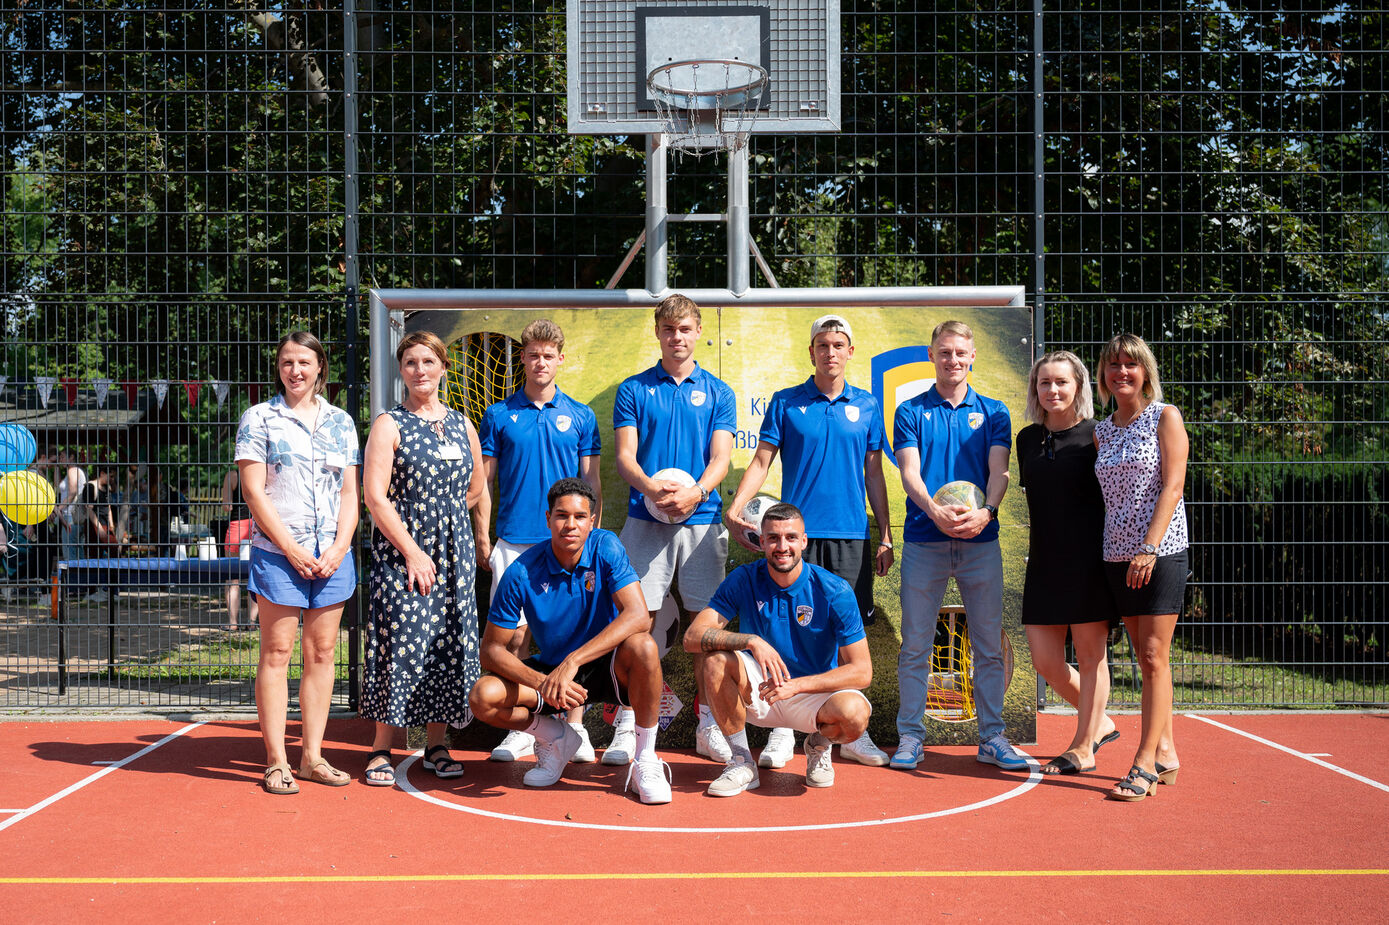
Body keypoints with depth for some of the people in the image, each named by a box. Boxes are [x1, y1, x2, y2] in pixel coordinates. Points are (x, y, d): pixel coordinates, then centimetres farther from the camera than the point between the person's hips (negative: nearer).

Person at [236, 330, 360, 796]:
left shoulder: (341, 422, 12)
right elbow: (254, 492, -4)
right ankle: (276, 762, 4)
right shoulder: (260, 418, 2)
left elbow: (350, 494, 11)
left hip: (333, 555, 4)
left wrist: (339, 548, -2)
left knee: (322, 653, 6)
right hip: (278, 552, -4)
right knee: (277, 654, -1)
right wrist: (293, 550, -10)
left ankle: (313, 757, 13)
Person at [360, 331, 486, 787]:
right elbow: (375, 496, -10)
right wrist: (412, 551, -15)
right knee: (400, 643, -7)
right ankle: (382, 749, 2)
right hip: (400, 552, -4)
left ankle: (436, 744, 15)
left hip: (454, 553, 5)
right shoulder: (389, 425, -3)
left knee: (448, 644, 5)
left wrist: (440, 516, 11)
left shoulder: (462, 425, 11)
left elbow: (475, 487, 22)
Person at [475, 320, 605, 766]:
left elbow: (592, 483, 9)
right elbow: (483, 482, 9)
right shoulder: (499, 415, 7)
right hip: (514, 543, 0)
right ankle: (520, 730, 11)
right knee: (517, 636, 0)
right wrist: (482, 538, 2)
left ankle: (574, 729, 9)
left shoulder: (581, 416, 8)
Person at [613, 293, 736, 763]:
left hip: (702, 519, 1)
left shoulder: (718, 392, 11)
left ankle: (708, 724, 12)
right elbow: (624, 456, 2)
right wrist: (650, 487, -19)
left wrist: (695, 491, -18)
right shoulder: (633, 389, 9)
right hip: (645, 520, 0)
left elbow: (720, 457, 3)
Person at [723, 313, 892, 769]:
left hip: (852, 535, 2)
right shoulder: (785, 403, 5)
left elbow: (874, 473, 13)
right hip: (797, 531, -2)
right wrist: (735, 509, -12)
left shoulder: (866, 405, 11)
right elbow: (761, 460, 2)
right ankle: (781, 732, 7)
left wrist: (885, 535, 10)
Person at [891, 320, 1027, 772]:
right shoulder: (910, 412, 8)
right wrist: (934, 510, -23)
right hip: (924, 540, -1)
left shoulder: (993, 412, 11)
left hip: (981, 540, 1)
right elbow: (909, 472, -3)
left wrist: (986, 511, -21)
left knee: (989, 645, 4)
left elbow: (999, 470, 0)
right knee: (915, 644, 2)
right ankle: (910, 736, 10)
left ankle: (992, 737, 13)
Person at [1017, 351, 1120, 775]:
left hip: (1090, 561, -5)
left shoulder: (1095, 436, -4)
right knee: (1045, 661, 5)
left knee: (1090, 656, 2)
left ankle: (1084, 748, 15)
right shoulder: (1028, 438, 11)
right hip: (1044, 564, 5)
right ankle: (1100, 723, 27)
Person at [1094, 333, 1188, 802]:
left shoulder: (1165, 417, -1)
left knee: (1153, 656, -7)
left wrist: (1150, 548, -18)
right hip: (1117, 553, 5)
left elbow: (1172, 486, -9)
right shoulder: (1101, 432, 13)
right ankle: (1165, 751, 17)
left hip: (1161, 551, -5)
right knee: (1147, 658, 9)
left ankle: (1145, 762, -6)